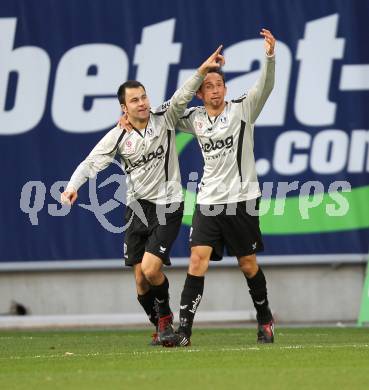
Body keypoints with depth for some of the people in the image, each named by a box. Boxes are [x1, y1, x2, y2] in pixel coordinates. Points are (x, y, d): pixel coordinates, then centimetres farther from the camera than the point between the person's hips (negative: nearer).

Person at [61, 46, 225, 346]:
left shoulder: (165, 119, -5)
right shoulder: (118, 137, -2)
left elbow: (184, 95, -17)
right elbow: (92, 162, -7)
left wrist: (203, 70, -33)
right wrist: (73, 186, -24)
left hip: (167, 207, -3)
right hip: (138, 207, 3)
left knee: (151, 269, -17)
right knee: (140, 279, 3)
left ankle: (165, 316, 10)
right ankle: (160, 326, 26)